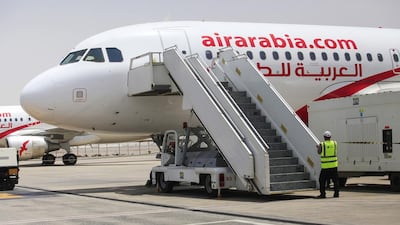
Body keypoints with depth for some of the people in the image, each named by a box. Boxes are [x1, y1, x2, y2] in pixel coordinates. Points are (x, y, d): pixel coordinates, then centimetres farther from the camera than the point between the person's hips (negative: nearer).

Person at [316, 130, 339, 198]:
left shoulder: (322, 144, -6)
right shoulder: (334, 143, 2)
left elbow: (319, 152, 10)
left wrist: (318, 147, 32)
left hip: (325, 165, -3)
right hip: (334, 165, 3)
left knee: (322, 180, 7)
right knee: (335, 180, 10)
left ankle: (322, 194, 6)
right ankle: (336, 193, 8)